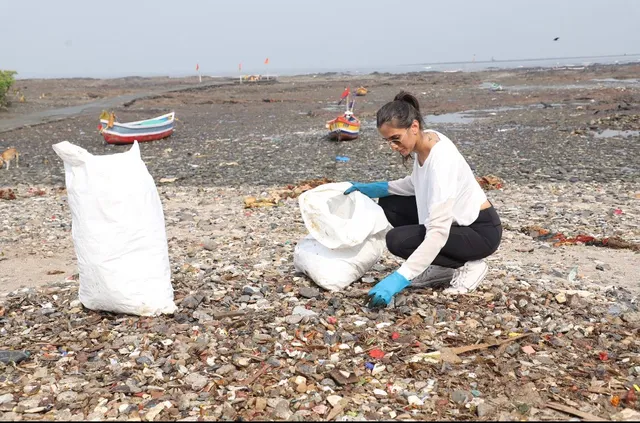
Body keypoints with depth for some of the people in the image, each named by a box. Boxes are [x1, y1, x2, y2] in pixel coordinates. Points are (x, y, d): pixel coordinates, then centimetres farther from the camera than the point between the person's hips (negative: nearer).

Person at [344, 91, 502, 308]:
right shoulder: (424, 140, -7)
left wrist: (399, 278, -40)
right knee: (389, 204, 5)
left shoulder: (441, 161, -33)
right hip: (455, 218, 9)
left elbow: (438, 233, -37)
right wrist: (372, 188, 1)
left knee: (397, 240, -20)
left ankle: (468, 265, -2)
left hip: (481, 230, -9)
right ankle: (443, 267, 9)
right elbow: (417, 184, 13)